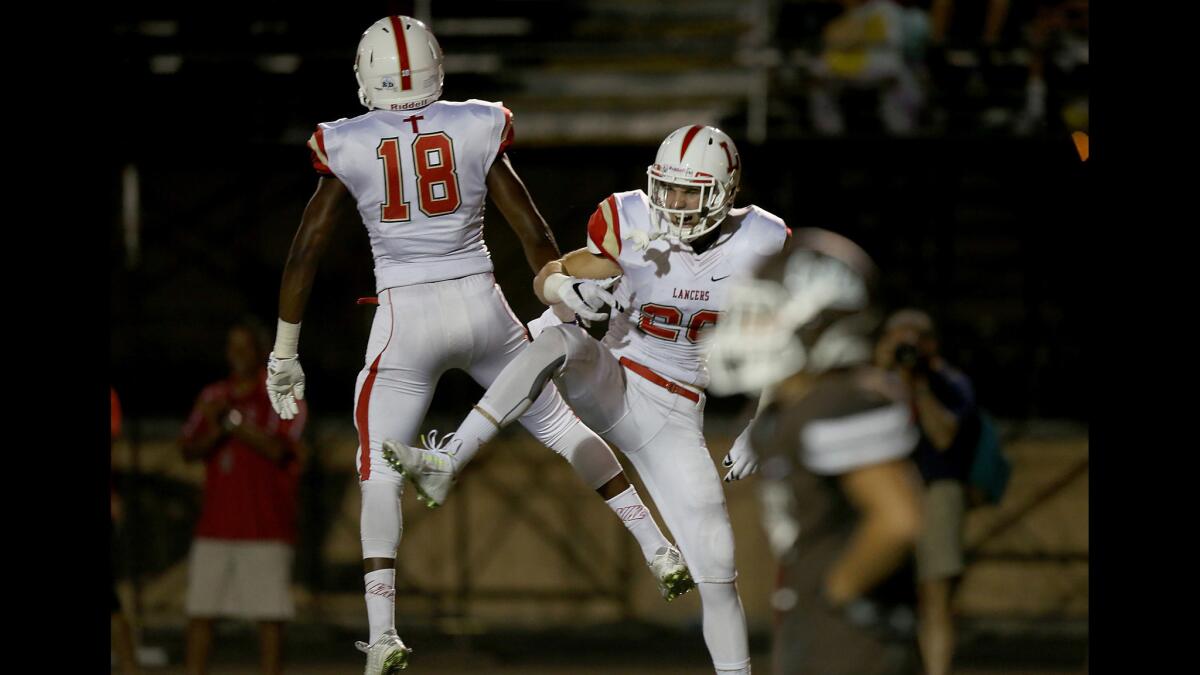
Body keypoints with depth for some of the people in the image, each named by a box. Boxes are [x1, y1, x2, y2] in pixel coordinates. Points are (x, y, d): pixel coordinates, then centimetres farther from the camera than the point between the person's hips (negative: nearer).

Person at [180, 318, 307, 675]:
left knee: (270, 614, -6)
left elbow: (276, 448, -13)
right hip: (215, 525, 5)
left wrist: (232, 419, -15)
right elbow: (188, 450, 8)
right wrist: (215, 432, -12)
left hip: (265, 527, -5)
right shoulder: (212, 397, 15)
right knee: (199, 611, 1)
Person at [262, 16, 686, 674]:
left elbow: (304, 254, -1)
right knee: (560, 424, 20)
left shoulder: (348, 148, -3)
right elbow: (535, 236, 3)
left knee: (379, 473, 8)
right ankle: (660, 550, 21)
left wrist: (283, 356, 6)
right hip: (482, 308, 2)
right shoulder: (475, 131, 0)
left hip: (405, 319, -2)